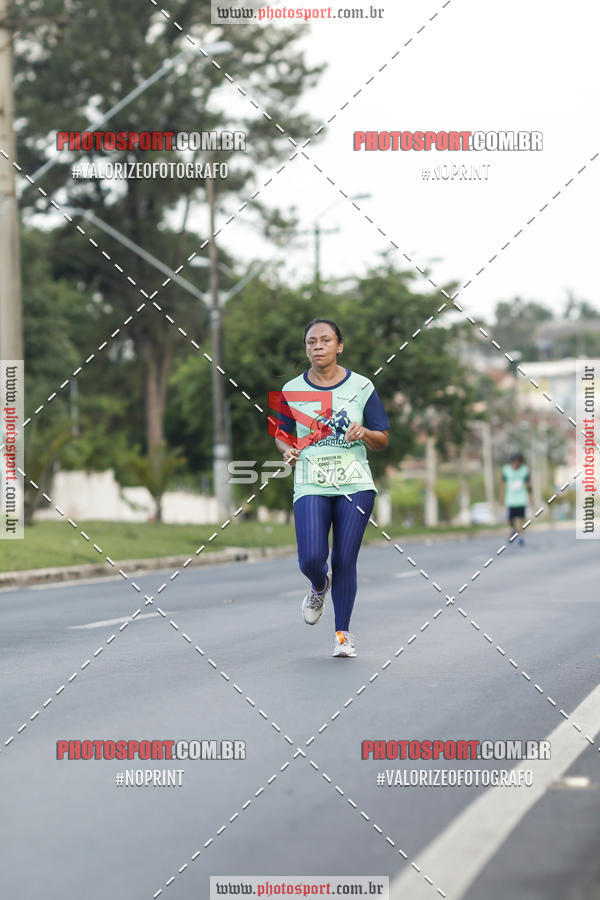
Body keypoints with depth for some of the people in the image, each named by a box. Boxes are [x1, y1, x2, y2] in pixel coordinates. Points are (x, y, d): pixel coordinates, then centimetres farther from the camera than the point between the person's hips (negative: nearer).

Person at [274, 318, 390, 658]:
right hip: (311, 486, 0)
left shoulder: (361, 387, 2)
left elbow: (383, 441, 6)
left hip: (355, 485, 0)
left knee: (344, 561, -1)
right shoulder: (292, 391, 5)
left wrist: (364, 433, -15)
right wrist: (287, 450, -4)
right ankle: (319, 586, 23)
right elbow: (282, 434, 18)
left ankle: (343, 633, 15)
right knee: (311, 559, -14)